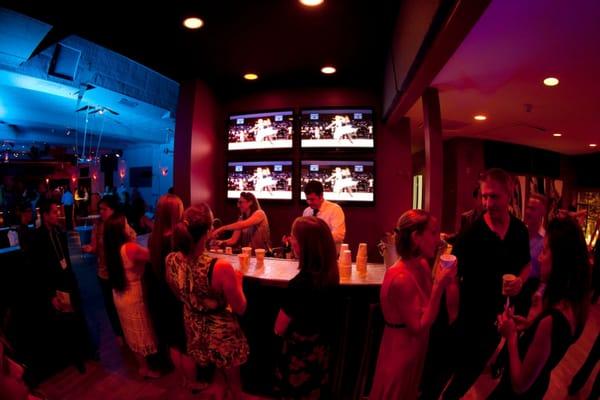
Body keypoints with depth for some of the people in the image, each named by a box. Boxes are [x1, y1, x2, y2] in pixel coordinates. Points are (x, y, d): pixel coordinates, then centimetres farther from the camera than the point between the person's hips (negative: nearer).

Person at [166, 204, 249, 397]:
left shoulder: (171, 260, -17)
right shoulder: (221, 267, -35)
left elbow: (179, 295, 3)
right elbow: (240, 308, -21)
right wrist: (238, 280, -7)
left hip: (194, 328, 5)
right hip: (221, 334, -5)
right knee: (232, 382, 23)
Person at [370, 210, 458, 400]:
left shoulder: (423, 266, -3)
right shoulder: (400, 278, -29)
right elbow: (419, 327, -24)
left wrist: (451, 278, -11)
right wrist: (439, 286, -29)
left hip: (417, 350, 8)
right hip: (400, 353, -8)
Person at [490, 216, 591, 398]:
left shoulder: (551, 320, -37)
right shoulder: (575, 304, -12)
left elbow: (520, 384, -28)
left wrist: (511, 335, -20)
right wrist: (531, 324, -5)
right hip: (538, 384, 7)